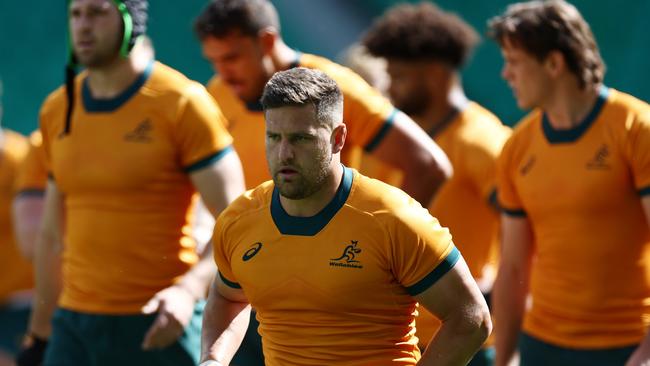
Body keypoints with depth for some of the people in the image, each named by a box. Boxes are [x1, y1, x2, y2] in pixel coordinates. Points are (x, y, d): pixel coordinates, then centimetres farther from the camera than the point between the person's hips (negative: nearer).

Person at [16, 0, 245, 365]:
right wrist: (39, 335, 19)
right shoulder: (57, 110, 10)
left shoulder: (182, 104, -7)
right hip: (74, 325, 5)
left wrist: (189, 290, -26)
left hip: (161, 327, -5)